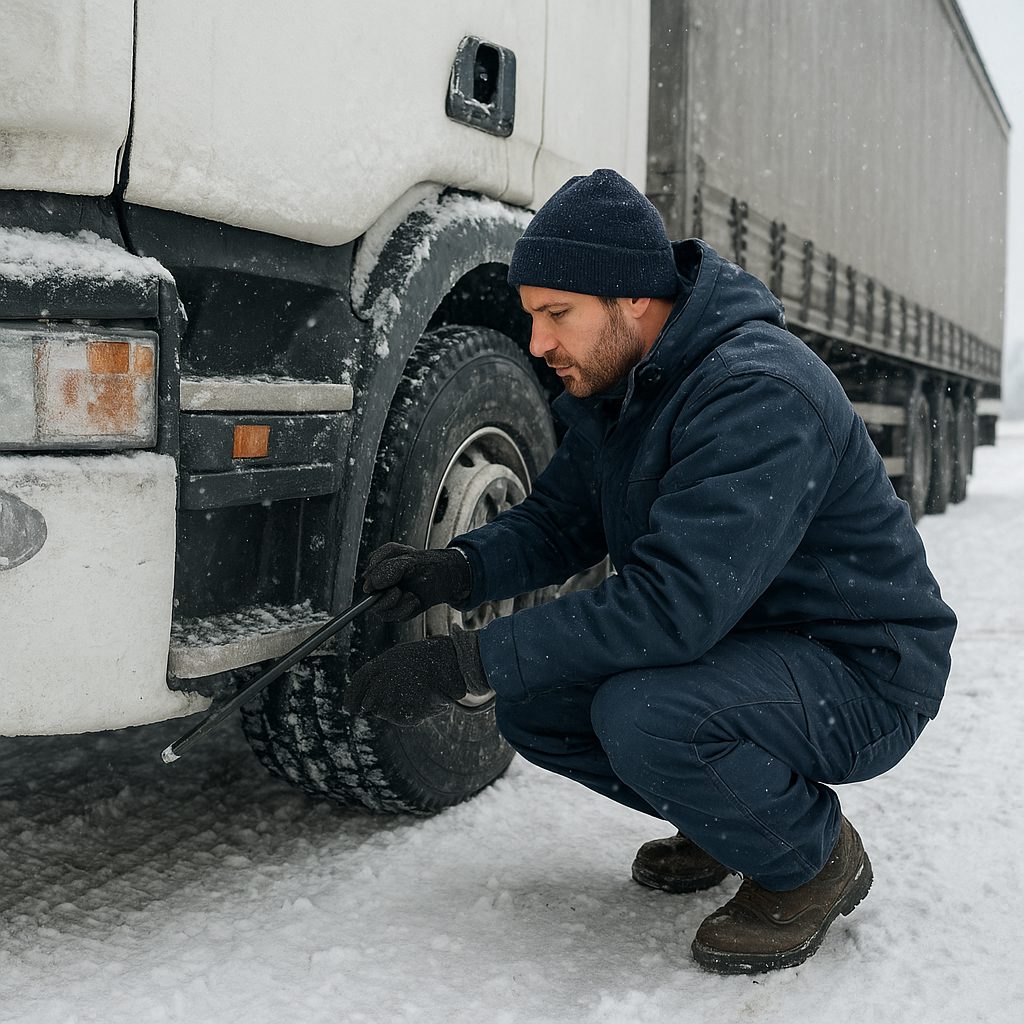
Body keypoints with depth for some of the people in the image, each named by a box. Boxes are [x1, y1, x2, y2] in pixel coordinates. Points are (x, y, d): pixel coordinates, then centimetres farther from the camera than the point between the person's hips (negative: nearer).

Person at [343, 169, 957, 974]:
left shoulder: (759, 394, -30)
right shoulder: (610, 383, 1)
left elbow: (673, 604, -37)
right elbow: (559, 521, 5)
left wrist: (465, 663, -34)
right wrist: (456, 572, -16)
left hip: (861, 671, -9)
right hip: (739, 640, 9)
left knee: (644, 716, -33)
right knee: (531, 701, -1)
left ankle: (815, 862, -4)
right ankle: (727, 819, 18)